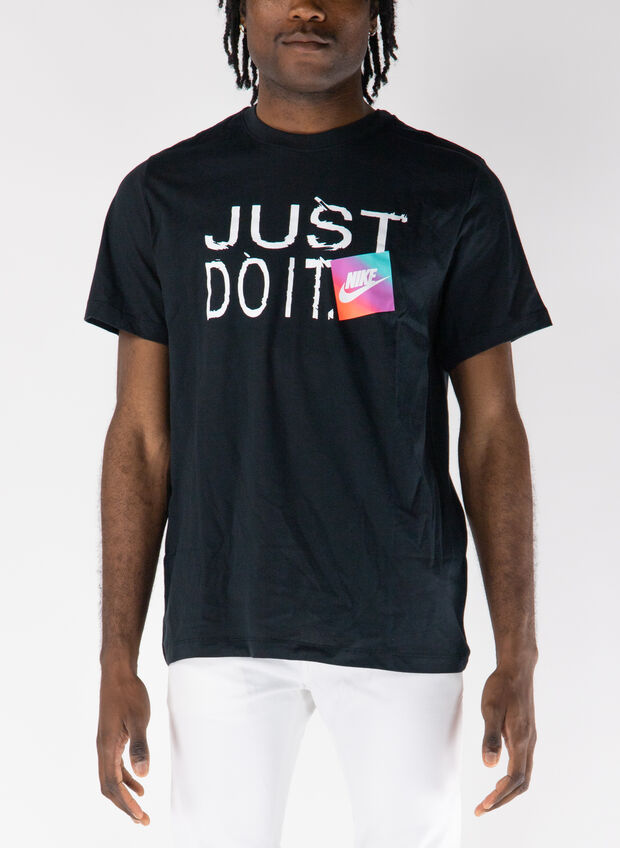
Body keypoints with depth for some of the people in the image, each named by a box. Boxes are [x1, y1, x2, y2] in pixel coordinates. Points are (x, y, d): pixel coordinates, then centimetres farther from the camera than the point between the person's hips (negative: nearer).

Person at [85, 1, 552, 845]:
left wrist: (517, 656, -1)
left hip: (402, 622, 0)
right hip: (220, 623, 1)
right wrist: (117, 661, 1)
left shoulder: (453, 190, 2)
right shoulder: (165, 194, 5)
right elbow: (142, 435, 5)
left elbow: (491, 428, 3)